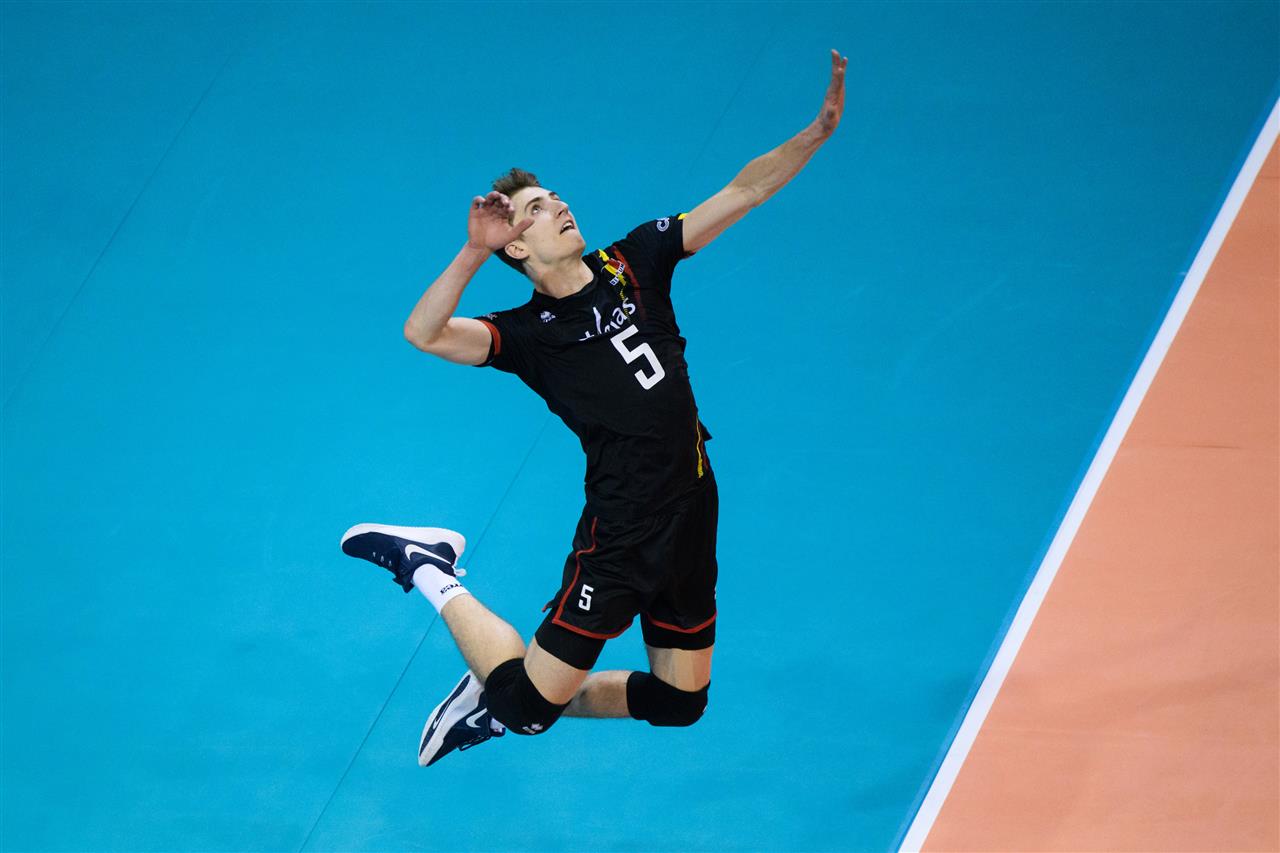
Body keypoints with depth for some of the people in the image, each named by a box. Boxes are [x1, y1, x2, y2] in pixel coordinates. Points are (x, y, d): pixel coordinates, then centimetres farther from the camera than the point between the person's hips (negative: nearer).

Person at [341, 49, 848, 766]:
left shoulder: (635, 264, 7)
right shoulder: (529, 333, -7)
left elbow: (743, 193, 5)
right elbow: (424, 334, -23)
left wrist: (820, 131, -6)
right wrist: (475, 253, -30)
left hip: (693, 515, 6)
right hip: (623, 533, -6)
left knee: (680, 703, 15)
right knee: (530, 700, -5)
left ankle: (503, 703, 32)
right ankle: (433, 572, 17)